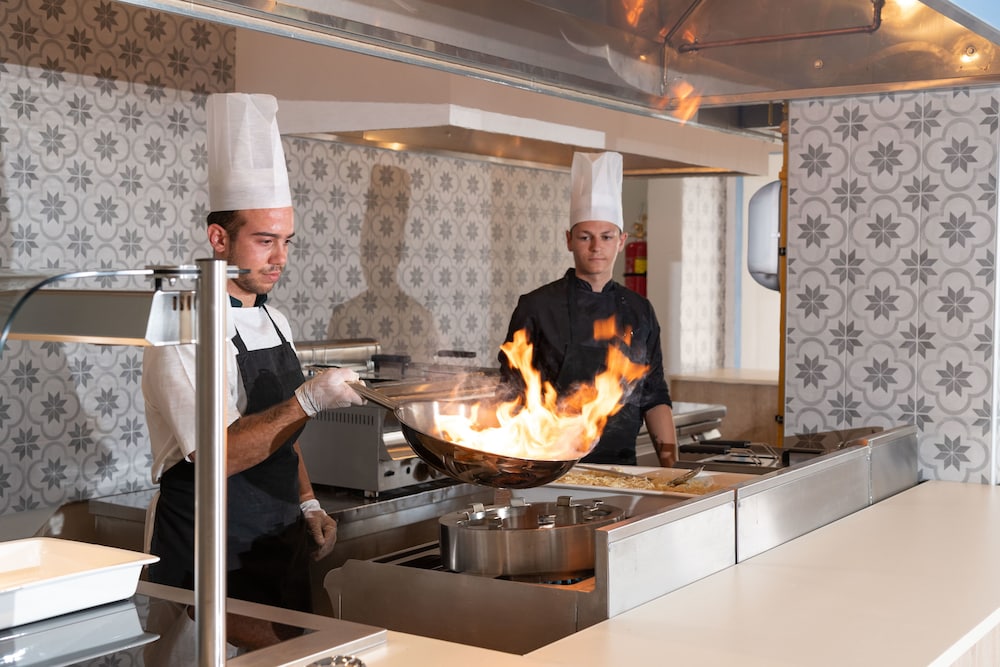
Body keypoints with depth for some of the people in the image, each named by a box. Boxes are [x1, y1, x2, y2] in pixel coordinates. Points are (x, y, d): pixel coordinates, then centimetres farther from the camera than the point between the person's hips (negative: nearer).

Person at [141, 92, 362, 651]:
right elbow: (215, 453, -26)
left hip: (280, 546, 8)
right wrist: (309, 400, -29)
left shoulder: (273, 322, 9)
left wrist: (307, 504, 10)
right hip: (213, 562, -8)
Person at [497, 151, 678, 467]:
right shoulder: (536, 306, 0)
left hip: (622, 465, 4)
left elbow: (654, 395, 15)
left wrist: (670, 461, 5)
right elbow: (513, 395, 0)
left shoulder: (639, 310, 12)